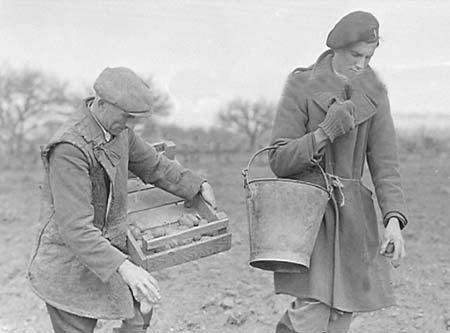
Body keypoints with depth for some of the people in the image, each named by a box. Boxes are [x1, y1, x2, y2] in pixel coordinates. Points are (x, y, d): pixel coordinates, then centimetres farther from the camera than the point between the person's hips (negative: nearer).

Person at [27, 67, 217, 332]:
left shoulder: (119, 130, 0)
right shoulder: (70, 148, -26)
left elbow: (152, 165, 19)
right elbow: (75, 228, -31)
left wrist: (198, 185, 12)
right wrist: (123, 268, -38)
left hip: (106, 252, 8)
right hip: (70, 268, -8)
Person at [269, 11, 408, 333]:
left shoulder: (374, 94, 5)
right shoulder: (301, 86, -6)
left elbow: (385, 164, 0)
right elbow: (280, 162, -8)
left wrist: (394, 221, -15)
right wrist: (326, 132, -22)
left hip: (352, 216, 4)